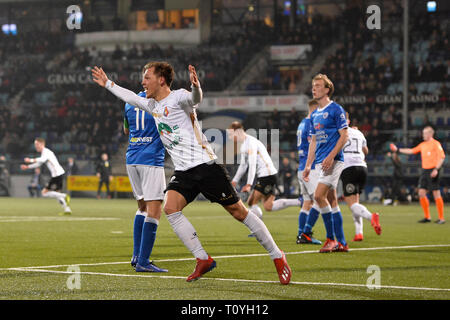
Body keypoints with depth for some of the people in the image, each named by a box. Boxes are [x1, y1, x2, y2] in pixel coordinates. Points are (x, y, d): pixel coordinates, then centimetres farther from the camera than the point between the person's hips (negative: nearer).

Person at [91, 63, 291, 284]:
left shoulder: (178, 97, -8)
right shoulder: (152, 105, 16)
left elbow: (195, 99, -31)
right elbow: (131, 98, 36)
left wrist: (196, 87, -53)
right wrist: (107, 84, 41)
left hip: (205, 165, -7)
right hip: (183, 172, 7)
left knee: (238, 211, -5)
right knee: (170, 208, -17)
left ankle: (277, 256, 7)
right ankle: (203, 260, -12)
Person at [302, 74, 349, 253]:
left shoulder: (336, 109, -6)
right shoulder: (314, 115, 18)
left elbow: (344, 135, -11)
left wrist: (331, 156, -20)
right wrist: (308, 165, 17)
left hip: (333, 161, -8)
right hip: (320, 162, 8)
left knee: (319, 195, -18)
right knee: (331, 201, 7)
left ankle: (331, 238, -11)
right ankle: (341, 243, 9)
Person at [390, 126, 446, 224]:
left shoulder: (435, 144, -7)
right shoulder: (422, 145, 17)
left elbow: (442, 157, -13)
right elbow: (412, 151, 25)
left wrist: (436, 169, -22)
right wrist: (398, 150, 24)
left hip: (432, 171, -8)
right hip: (424, 171, 8)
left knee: (436, 194, -7)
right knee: (421, 193, 3)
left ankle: (441, 218, -3)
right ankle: (427, 217, 11)